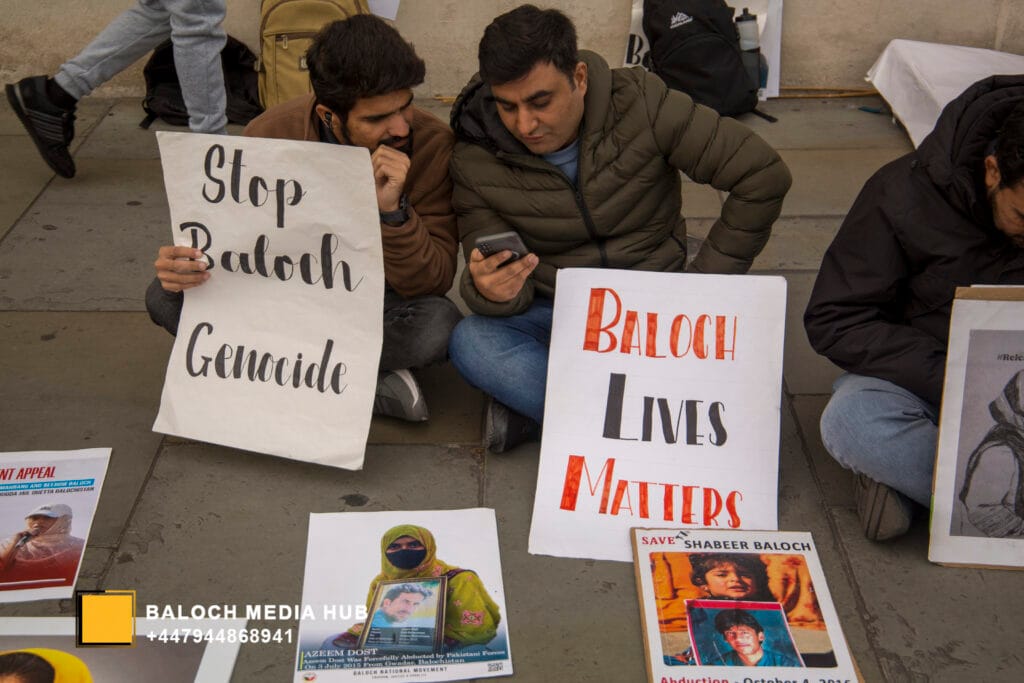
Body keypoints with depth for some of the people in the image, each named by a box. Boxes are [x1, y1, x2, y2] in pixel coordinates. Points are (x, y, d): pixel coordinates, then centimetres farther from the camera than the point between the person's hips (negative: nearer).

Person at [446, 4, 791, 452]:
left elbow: (763, 175, -10)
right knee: (469, 342, -31)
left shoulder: (640, 104, -14)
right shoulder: (475, 159, -8)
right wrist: (489, 291, -33)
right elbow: (488, 282, -7)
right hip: (554, 312, 1)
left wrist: (707, 282, -8)